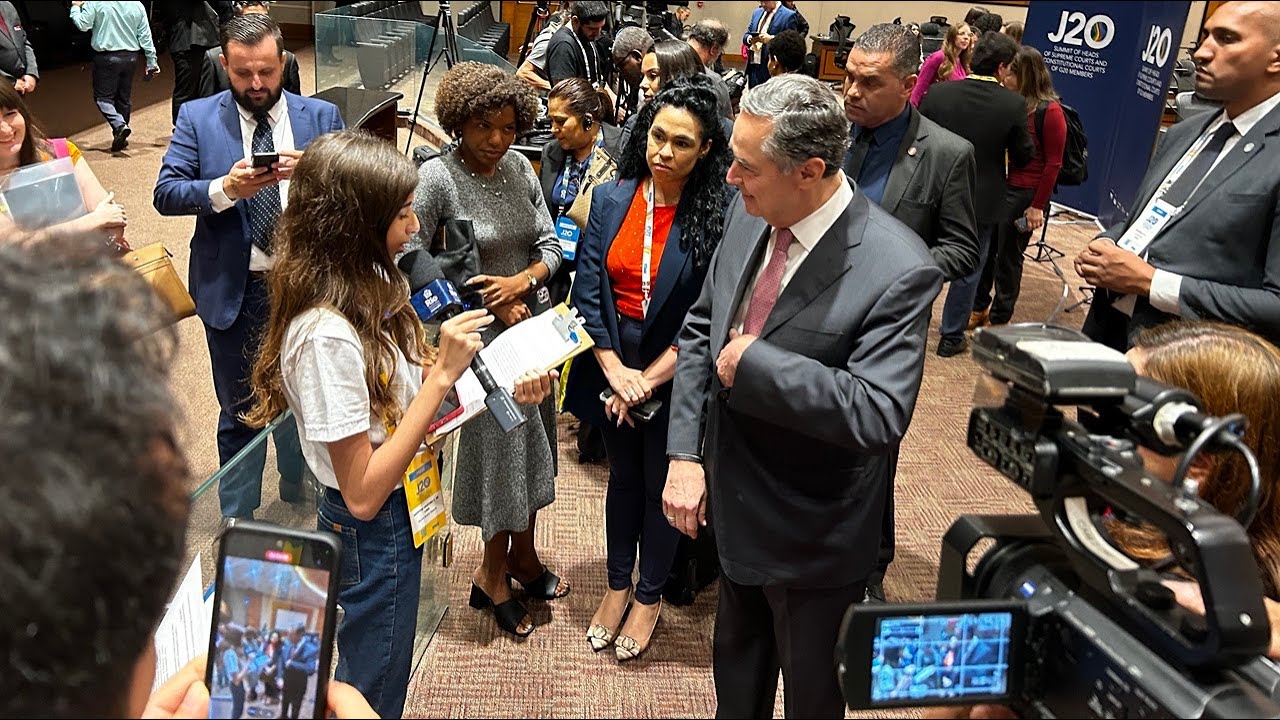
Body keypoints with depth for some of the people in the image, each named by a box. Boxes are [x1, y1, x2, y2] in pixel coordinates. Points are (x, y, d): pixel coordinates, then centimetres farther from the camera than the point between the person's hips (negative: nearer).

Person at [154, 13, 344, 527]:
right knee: (239, 411, 13)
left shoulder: (321, 117, 0)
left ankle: (299, 498, 42)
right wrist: (225, 188, -26)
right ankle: (237, 516, 30)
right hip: (232, 291, -1)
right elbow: (165, 193, -8)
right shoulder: (198, 118, -1)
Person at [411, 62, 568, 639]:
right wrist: (487, 301, -14)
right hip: (479, 338, -6)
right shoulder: (436, 177, -14)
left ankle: (522, 556, 39)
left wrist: (523, 279, -16)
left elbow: (549, 245, 5)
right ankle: (494, 575, 27)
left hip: (529, 325, 6)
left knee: (531, 446, 17)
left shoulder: (520, 169, 3)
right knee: (498, 450, 5)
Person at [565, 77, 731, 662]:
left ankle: (650, 595, 35)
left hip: (675, 375, -3)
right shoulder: (611, 200, -4)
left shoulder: (717, 216, -15)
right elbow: (588, 291, -4)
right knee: (623, 476, 20)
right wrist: (616, 370, -13)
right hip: (612, 365, 3)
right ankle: (617, 584, 40)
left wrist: (649, 378, -17)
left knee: (663, 484, 13)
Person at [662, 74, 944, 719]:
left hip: (813, 539, -6)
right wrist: (684, 454, -8)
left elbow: (877, 416, -34)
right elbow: (700, 331, 0)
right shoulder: (748, 215, -7)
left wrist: (751, 363, -29)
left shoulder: (898, 272, -28)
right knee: (736, 666, 31)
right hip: (733, 507, 6)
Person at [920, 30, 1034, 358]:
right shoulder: (1013, 104, -16)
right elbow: (1022, 156, -8)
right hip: (982, 201, -2)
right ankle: (951, 337, 22)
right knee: (968, 271, 13)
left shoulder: (938, 93, -12)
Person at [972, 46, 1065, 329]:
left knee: (1008, 256, 7)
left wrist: (1038, 206, -9)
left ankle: (999, 319, 23)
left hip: (1024, 193, -5)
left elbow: (1053, 164, -9)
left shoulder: (1049, 111, -11)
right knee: (983, 249, 12)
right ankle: (978, 308, 30)